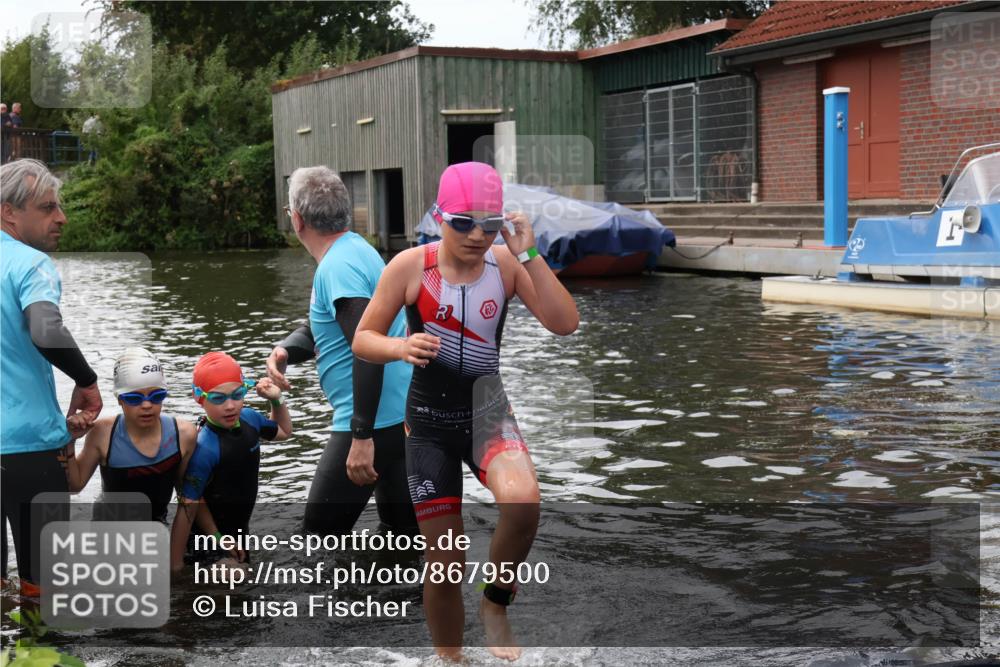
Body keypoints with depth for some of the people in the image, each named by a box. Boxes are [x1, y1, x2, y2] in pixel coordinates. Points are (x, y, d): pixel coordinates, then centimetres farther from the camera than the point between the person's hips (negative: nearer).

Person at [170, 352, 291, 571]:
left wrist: (277, 400, 1)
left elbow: (283, 432, 17)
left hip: (239, 530, 8)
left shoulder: (248, 418, -7)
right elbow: (187, 508, -29)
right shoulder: (205, 448, -29)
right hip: (209, 543, -7)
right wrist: (175, 567, -28)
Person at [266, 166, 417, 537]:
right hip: (402, 415, 10)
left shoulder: (338, 266, -16)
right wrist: (284, 351, 1)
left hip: (375, 422, -10)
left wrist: (362, 437, -27)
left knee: (321, 532, -3)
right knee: (404, 526, 16)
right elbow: (320, 329, 22)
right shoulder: (355, 250, 15)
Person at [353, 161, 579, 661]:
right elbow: (363, 340, -6)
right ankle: (449, 656, 26)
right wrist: (400, 347, -28)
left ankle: (496, 605, -3)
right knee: (444, 563, 1)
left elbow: (565, 325, -15)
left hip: (486, 412, 1)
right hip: (429, 422, 0)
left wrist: (529, 255, -21)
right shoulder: (409, 266, -10)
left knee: (522, 502, -31)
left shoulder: (506, 264, -5)